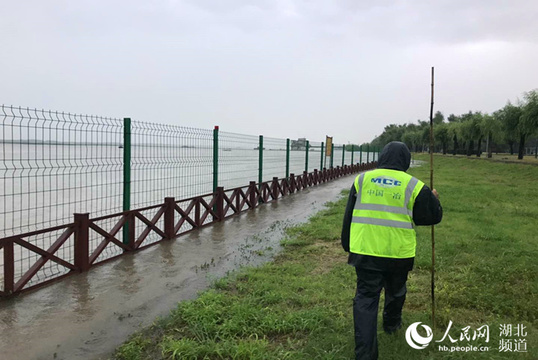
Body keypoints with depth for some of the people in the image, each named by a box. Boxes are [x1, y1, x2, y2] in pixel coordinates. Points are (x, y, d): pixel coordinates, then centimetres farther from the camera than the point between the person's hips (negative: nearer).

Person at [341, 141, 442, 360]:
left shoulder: (362, 179, 2)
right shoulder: (413, 186, -4)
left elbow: (349, 216, 6)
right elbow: (433, 216, 6)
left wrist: (348, 245, 17)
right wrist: (434, 199, 27)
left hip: (365, 250, 0)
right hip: (399, 252, 0)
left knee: (366, 297, 3)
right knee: (396, 290, 26)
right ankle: (392, 323, 51)